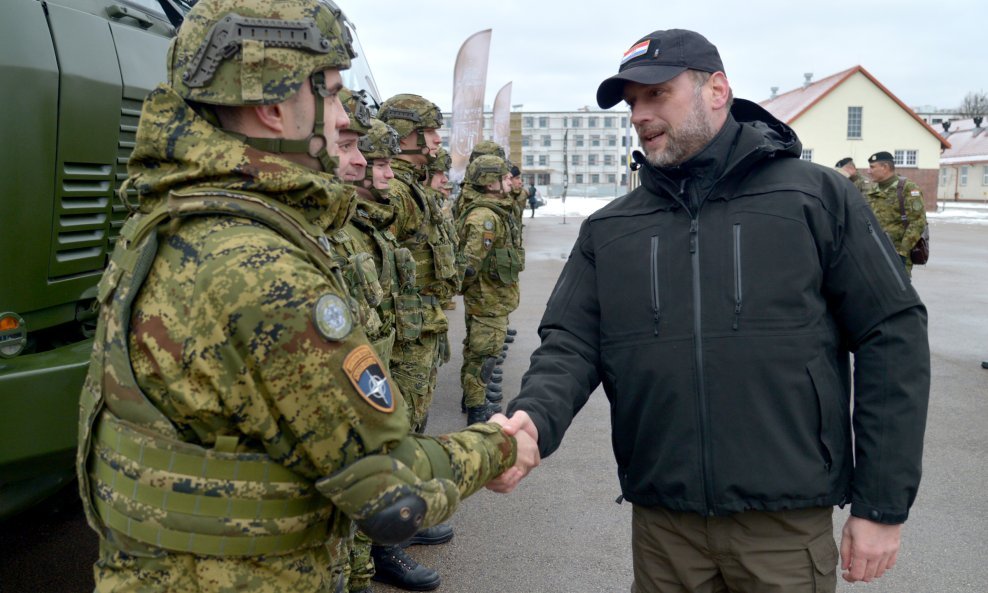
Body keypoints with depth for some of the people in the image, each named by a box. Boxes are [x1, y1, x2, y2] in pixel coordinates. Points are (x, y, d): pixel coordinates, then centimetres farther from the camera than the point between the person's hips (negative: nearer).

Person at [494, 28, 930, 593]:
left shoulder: (817, 197, -3)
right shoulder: (607, 230, 5)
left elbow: (894, 339, -3)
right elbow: (571, 345, 0)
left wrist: (883, 506, -5)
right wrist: (535, 418, -23)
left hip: (787, 523, -2)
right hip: (661, 522, 3)